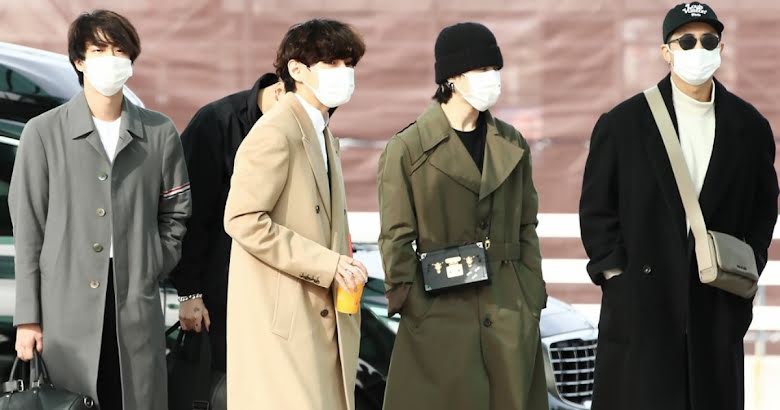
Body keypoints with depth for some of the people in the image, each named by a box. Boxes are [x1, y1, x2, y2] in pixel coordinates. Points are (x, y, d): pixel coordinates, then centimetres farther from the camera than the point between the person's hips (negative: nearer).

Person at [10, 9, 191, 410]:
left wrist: (154, 268, 2)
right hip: (66, 308, -2)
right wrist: (27, 318, -2)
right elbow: (28, 230, 2)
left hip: (137, 307, 2)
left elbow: (174, 214, 17)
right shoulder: (43, 133, 3)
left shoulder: (160, 134, 9)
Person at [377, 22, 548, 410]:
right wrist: (411, 309, -9)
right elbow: (397, 239, -4)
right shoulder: (408, 148, -4)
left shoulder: (512, 145, 10)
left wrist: (533, 299, 5)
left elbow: (526, 228, 13)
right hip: (442, 311, -4)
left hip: (509, 312, 4)